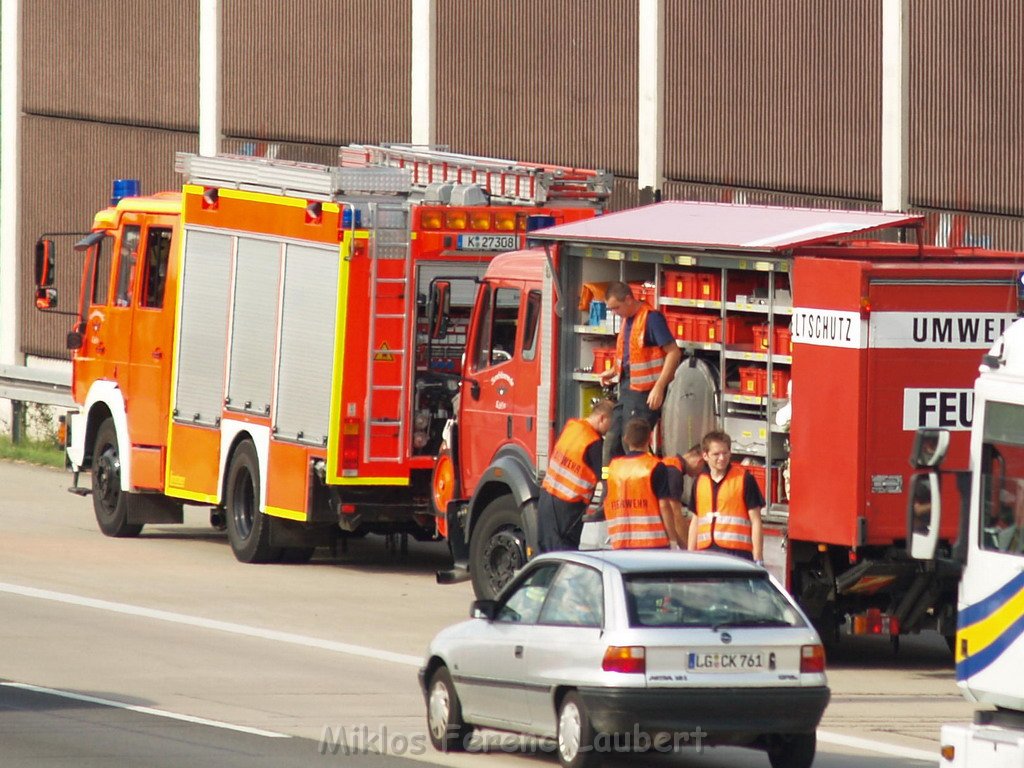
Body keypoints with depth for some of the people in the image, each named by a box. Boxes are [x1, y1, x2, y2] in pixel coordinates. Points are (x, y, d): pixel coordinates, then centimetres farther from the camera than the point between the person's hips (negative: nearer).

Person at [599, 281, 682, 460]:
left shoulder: (651, 318, -17)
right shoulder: (627, 319, 11)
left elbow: (674, 352, -19)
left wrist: (659, 388, -24)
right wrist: (614, 371, 10)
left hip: (645, 391, -9)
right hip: (627, 388, 9)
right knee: (613, 444, 12)